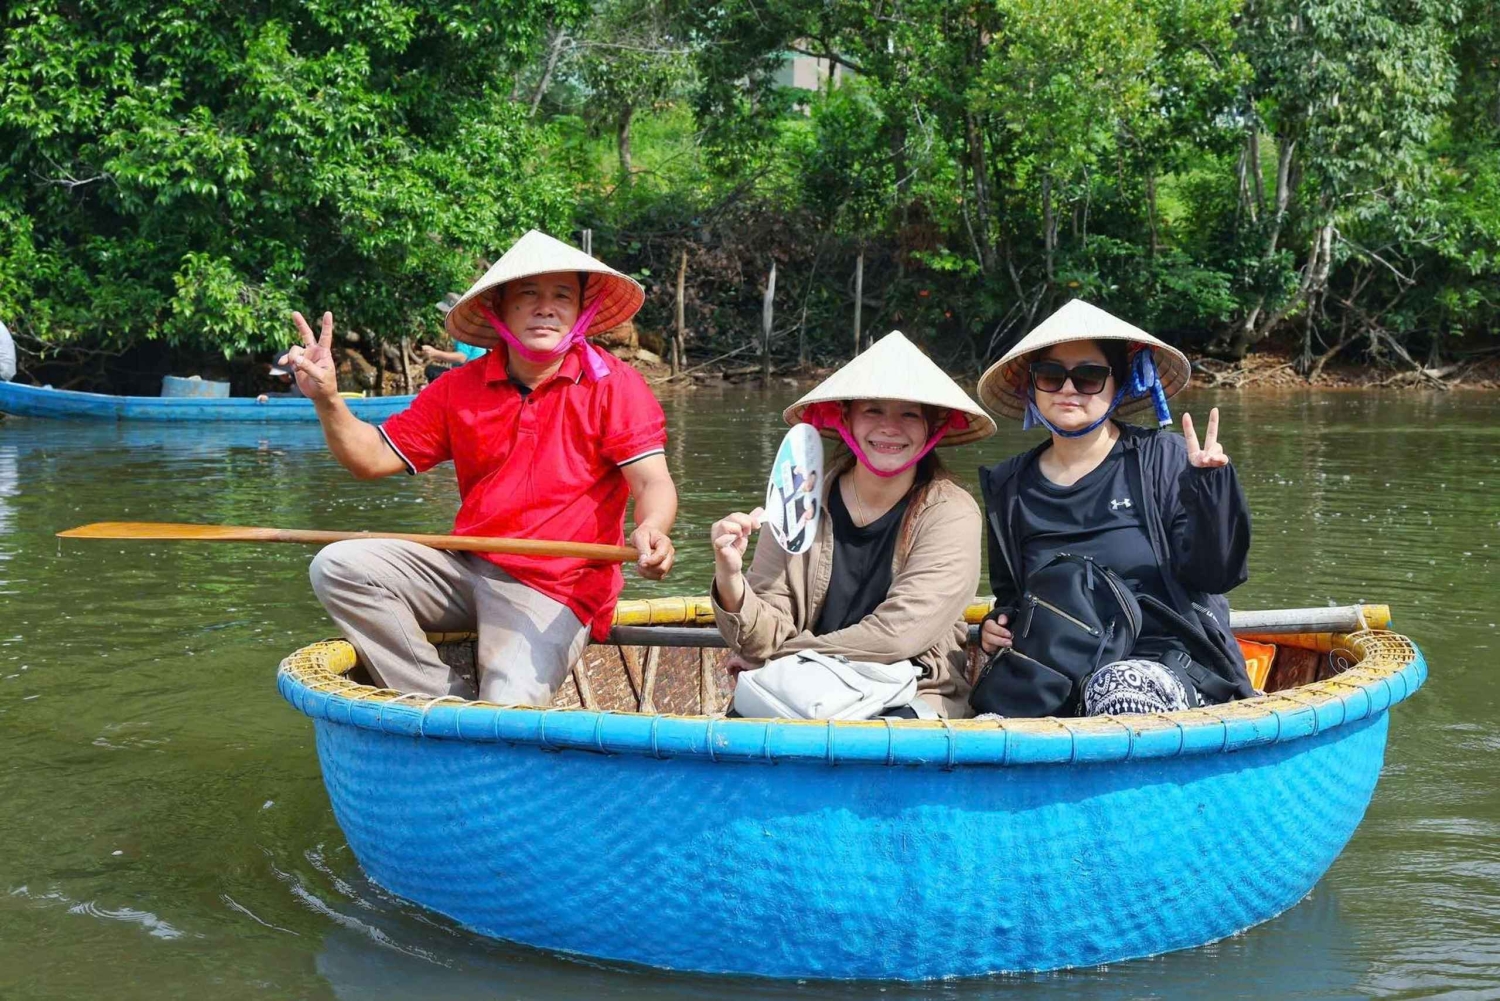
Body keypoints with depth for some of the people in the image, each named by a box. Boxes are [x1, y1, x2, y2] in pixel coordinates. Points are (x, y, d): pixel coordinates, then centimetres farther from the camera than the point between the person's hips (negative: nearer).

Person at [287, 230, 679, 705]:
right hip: (466, 566, 6)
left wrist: (651, 531, -38)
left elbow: (653, 481, -13)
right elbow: (373, 458, 10)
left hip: (553, 589, -5)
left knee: (510, 707, -31)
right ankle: (446, 704, -14)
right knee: (338, 567, -14)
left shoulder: (614, 385, -4)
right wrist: (328, 400, -9)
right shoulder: (460, 389, 9)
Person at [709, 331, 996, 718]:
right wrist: (730, 579, -21)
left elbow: (896, 635, -14)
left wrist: (783, 656, -8)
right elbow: (767, 639, -1)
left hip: (909, 699, -3)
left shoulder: (951, 513, -5)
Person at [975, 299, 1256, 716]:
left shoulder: (1163, 459, 3)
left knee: (1113, 689, -38)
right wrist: (996, 626, 5)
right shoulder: (1009, 488, 15)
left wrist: (1205, 487, -18)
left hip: (1170, 657, -2)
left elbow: (1212, 575, -5)